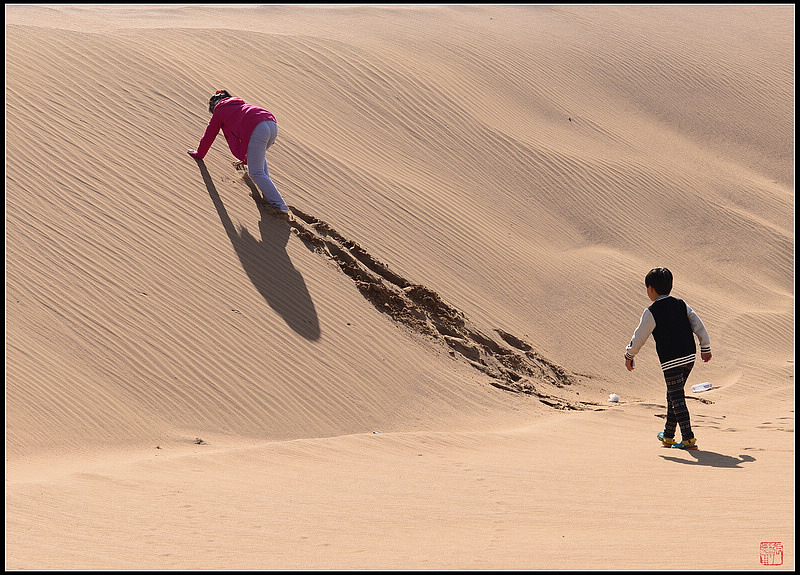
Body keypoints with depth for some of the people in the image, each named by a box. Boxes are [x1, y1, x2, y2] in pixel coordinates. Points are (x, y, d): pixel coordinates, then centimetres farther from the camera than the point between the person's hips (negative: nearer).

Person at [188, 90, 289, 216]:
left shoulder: (219, 111, 23)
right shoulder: (240, 105, 43)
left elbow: (209, 135, 30)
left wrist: (199, 154, 48)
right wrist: (246, 159, 65)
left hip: (257, 130, -7)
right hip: (272, 125, 8)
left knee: (256, 173, -4)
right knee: (258, 156, 33)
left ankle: (279, 205, -14)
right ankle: (268, 193, 16)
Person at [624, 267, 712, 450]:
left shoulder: (652, 312, -8)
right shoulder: (681, 305, 9)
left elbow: (639, 337, -3)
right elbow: (698, 325, 9)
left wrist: (629, 355, 11)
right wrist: (705, 348, 18)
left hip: (670, 361, -7)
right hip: (689, 357, 7)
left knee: (677, 398, -4)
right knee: (673, 396, 18)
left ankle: (688, 438, -11)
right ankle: (668, 436, 26)